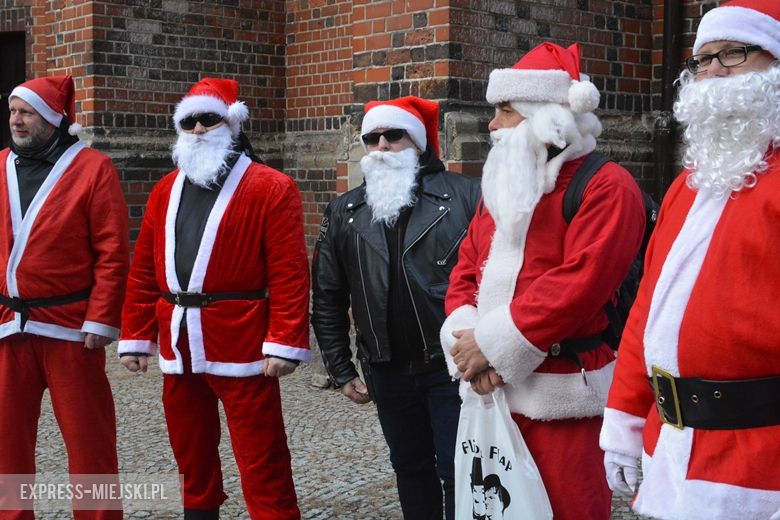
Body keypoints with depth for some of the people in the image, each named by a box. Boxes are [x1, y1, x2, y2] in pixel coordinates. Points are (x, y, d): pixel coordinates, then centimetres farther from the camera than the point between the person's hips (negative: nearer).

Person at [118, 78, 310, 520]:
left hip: (241, 350, -6)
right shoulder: (166, 191, 13)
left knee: (262, 468, -1)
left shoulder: (271, 188, -5)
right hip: (179, 349, 6)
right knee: (192, 458, 19)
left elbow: (290, 273, -12)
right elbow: (144, 271, 13)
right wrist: (137, 337, 8)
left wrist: (285, 344, -18)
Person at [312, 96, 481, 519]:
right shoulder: (344, 213, 7)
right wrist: (340, 370, 7)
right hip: (388, 372, 4)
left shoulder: (464, 196, -5)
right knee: (410, 468, 17)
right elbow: (328, 298, 10)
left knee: (459, 472, 1)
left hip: (455, 366, -4)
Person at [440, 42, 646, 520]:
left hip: (561, 400, -7)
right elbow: (466, 272, 11)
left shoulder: (606, 187, -11)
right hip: (492, 390, 7)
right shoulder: (504, 184, 15)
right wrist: (466, 341, -8)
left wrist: (492, 342, -19)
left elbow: (578, 284, -22)